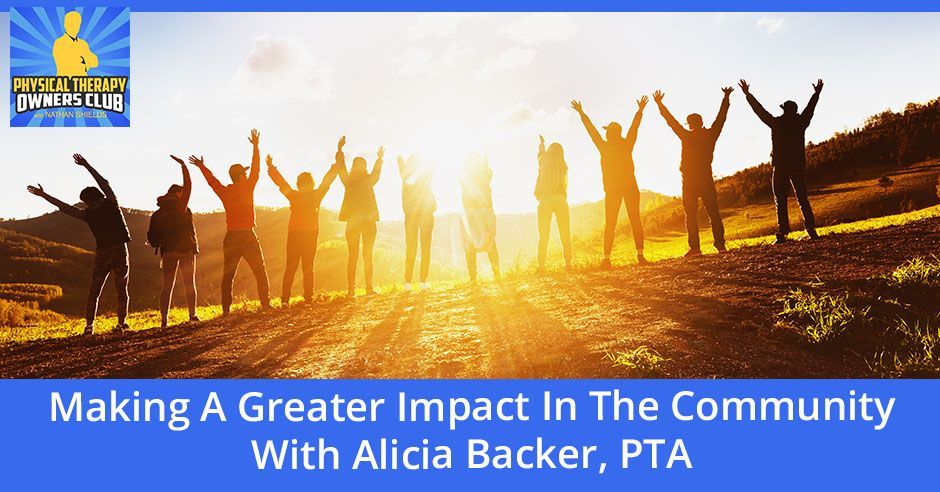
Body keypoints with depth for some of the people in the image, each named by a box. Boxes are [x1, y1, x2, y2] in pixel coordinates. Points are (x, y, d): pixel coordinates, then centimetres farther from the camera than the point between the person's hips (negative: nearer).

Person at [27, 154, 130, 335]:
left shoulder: (88, 214, -1)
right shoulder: (112, 203, 1)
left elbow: (64, 207, 7)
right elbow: (103, 183, 13)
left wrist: (43, 195, 17)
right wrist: (86, 166, 22)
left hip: (102, 254, 0)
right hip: (120, 252, 1)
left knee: (94, 291, 9)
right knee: (122, 291, 10)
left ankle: (89, 324, 0)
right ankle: (121, 322, 6)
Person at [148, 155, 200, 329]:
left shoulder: (157, 215, 8)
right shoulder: (180, 206, -3)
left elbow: (152, 237, 5)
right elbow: (188, 186, -2)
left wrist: (160, 244, 25)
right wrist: (183, 165, 2)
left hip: (168, 251, 3)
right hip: (187, 249, -3)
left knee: (167, 286, 4)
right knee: (190, 284, 6)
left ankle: (164, 319, -4)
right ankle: (192, 315, 4)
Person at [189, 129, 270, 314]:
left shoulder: (224, 192, 5)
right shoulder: (247, 188, -6)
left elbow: (211, 180, 22)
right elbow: (256, 170, 2)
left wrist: (202, 167, 39)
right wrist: (255, 146, 9)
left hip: (230, 237, 4)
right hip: (247, 236, -4)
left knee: (228, 274, 7)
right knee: (260, 271, 4)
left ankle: (226, 308, 4)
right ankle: (266, 304, 1)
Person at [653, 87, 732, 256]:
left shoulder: (687, 136, -5)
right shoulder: (710, 135, 2)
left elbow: (671, 121, 3)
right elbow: (721, 118, 15)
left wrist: (659, 104, 13)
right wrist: (727, 98, 27)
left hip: (689, 182, -2)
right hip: (706, 180, 3)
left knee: (691, 215, -1)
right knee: (713, 213, 5)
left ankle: (695, 247, -7)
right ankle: (720, 244, -1)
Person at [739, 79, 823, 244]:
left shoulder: (777, 123, -3)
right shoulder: (800, 123, 3)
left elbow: (760, 110, 5)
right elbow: (810, 109, 21)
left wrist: (747, 94, 16)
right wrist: (817, 93, 38)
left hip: (780, 167, -2)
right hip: (798, 167, 3)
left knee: (780, 201, -1)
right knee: (803, 199, 10)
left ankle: (782, 233, -9)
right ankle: (811, 230, 3)